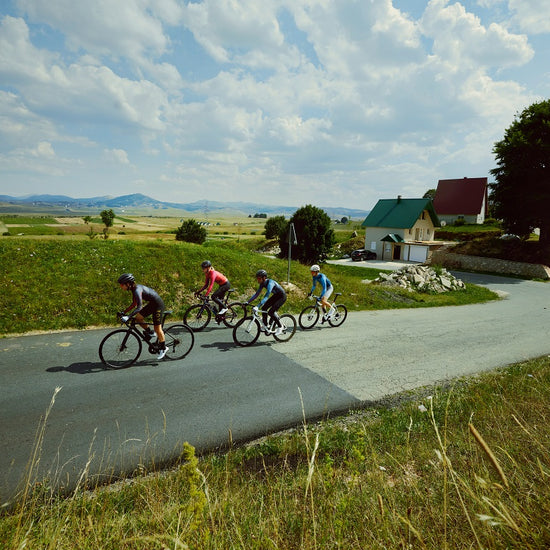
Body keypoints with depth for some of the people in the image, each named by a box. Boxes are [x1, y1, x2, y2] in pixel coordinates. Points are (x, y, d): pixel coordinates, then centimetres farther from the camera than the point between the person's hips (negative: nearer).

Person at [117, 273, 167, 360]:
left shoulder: (137, 290, -25)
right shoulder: (134, 289, 4)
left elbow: (139, 307, -30)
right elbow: (134, 304, 12)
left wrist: (128, 317, -34)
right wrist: (124, 312, 7)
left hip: (158, 305, -9)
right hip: (152, 304, 9)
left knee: (157, 328, -1)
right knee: (138, 317, 3)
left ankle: (163, 348, 14)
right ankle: (149, 332, 22)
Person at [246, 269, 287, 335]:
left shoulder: (270, 283, -32)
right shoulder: (262, 284, -7)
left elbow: (266, 297, -42)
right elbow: (256, 294, -1)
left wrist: (258, 306, -49)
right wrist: (248, 302, -10)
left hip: (282, 296, -8)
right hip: (275, 295, 8)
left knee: (270, 312, -17)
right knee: (264, 308, -2)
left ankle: (280, 327, 2)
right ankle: (265, 325, 14)